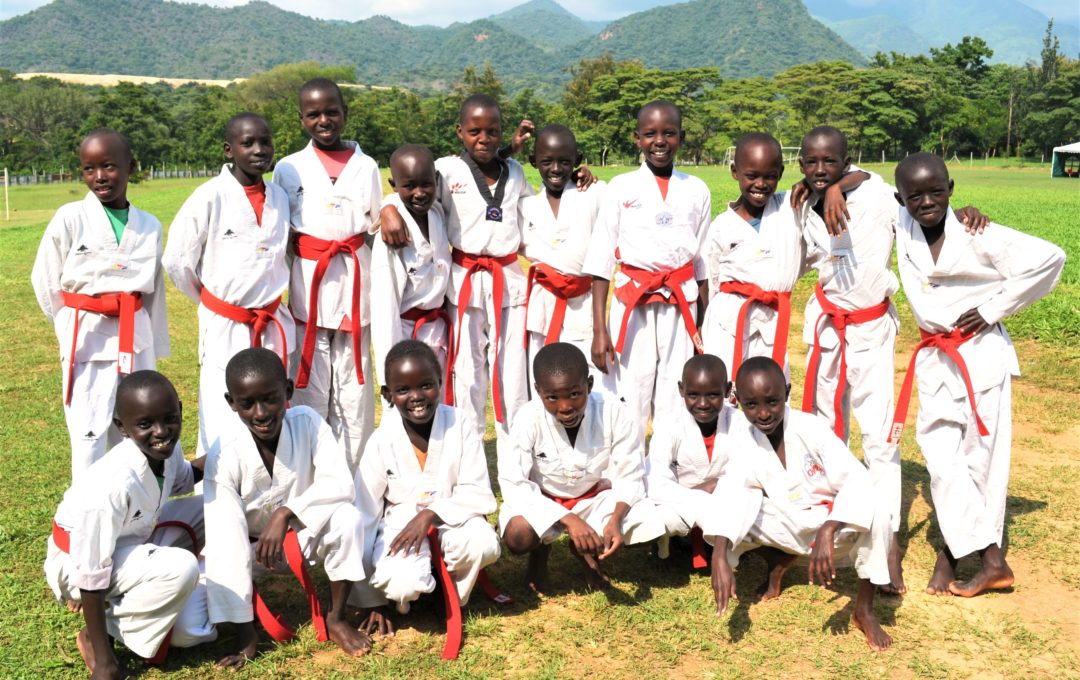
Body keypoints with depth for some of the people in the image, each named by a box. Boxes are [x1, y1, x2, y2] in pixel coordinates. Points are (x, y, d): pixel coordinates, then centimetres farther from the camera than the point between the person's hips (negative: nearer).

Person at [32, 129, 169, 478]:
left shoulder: (150, 226, 4)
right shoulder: (69, 219, -7)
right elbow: (45, 280, 1)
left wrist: (153, 349, 14)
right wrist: (75, 329, 6)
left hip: (136, 339, 3)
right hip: (87, 340, -3)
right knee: (89, 434, -3)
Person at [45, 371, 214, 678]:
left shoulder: (168, 450, -14)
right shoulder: (112, 484, -37)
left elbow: (181, 481, 14)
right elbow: (91, 574, -29)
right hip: (77, 563, -8)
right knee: (180, 569, -30)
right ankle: (97, 637, -11)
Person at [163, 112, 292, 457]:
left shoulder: (279, 197, 4)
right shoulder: (210, 198, -12)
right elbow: (177, 261, -5)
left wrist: (269, 301, 13)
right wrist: (211, 302, 6)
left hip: (273, 326, 5)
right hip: (225, 327, -5)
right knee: (223, 427, -3)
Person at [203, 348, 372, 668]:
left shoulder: (307, 422, -22)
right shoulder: (224, 454, -26)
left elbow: (341, 484, -27)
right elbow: (222, 536, -29)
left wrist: (285, 513, -41)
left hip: (306, 534, 1)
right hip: (253, 546, 0)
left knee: (347, 517, -30)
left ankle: (336, 618, -10)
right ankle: (247, 629, 5)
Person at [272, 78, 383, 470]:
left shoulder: (366, 167, 9)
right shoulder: (288, 168, 5)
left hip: (356, 287, 1)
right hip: (309, 288, -1)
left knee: (354, 389, 3)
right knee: (309, 388, -1)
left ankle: (354, 478, 11)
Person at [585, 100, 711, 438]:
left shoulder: (697, 191, 8)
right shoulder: (621, 188, 2)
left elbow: (701, 262, 13)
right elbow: (602, 260, 0)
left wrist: (702, 328, 10)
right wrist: (599, 329, -6)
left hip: (681, 308, 2)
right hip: (631, 305, -2)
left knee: (677, 408, 3)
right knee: (626, 406, -4)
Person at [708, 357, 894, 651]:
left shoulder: (811, 428, -23)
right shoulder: (743, 443, -13)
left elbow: (857, 480, -33)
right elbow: (737, 496, -25)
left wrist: (827, 534, -47)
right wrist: (719, 558, -41)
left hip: (836, 523, -3)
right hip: (790, 528, 3)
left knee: (875, 512, -37)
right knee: (716, 516, -18)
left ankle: (864, 610, -13)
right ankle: (778, 562, 13)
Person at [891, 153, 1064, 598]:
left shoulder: (976, 236, -14)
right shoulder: (901, 225, -2)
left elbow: (1048, 258, -12)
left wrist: (993, 309, -11)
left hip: (981, 353, -4)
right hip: (934, 357, 4)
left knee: (981, 453, 2)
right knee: (939, 453, -2)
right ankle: (991, 560, 6)